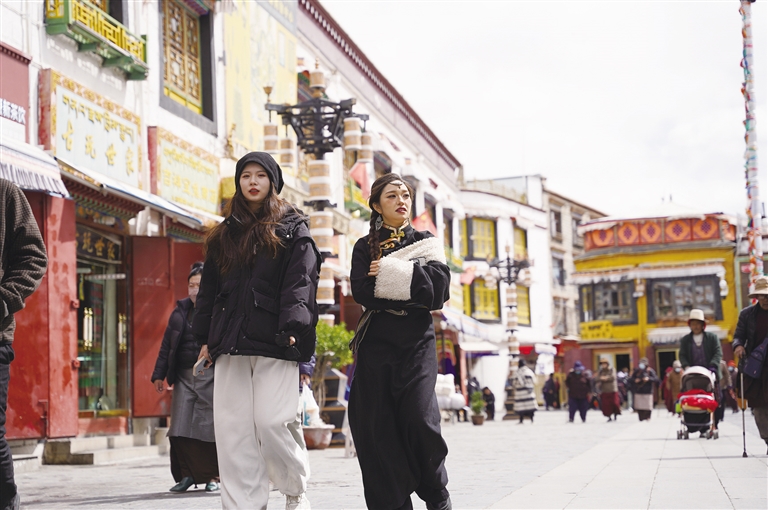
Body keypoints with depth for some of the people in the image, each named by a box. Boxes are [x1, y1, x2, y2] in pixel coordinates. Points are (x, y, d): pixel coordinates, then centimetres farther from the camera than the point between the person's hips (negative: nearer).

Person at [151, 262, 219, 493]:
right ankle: (186, 474, 13)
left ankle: (213, 476, 12)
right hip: (184, 376, 4)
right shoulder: (180, 311, 12)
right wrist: (159, 375, 11)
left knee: (209, 426, -1)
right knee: (180, 429, 1)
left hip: (211, 376, -4)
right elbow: (167, 344, 15)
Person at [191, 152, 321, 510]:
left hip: (274, 342, -4)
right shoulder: (224, 235, 20)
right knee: (232, 428, -2)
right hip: (230, 342, 4)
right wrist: (205, 336, 12)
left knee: (273, 422, -11)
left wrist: (292, 329, -18)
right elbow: (208, 289, 20)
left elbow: (299, 282, -5)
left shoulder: (292, 229, 7)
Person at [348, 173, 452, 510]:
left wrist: (389, 274, -8)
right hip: (376, 342, 1)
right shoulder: (365, 247, 14)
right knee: (378, 425, -7)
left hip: (417, 342, -1)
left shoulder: (426, 242, 14)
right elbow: (362, 291, -5)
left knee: (419, 418, -15)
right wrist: (413, 288, -6)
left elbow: (439, 288, -4)